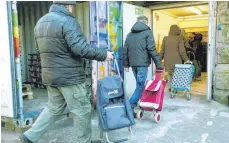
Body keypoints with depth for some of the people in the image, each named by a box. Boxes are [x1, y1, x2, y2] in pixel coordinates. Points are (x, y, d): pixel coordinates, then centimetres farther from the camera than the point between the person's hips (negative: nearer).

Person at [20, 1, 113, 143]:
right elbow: (80, 48, -24)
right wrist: (103, 54, -13)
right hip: (69, 76, -8)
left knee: (54, 108, 21)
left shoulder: (40, 22, 13)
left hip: (50, 75, 9)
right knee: (82, 110, 6)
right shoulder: (67, 21, -15)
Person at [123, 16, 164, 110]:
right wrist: (158, 64, -8)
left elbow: (125, 50, 14)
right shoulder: (147, 32, -2)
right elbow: (152, 49, -11)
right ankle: (130, 107, -9)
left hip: (133, 64, 7)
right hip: (142, 63, -7)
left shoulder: (130, 34, 16)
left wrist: (126, 64, 19)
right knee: (140, 86, -3)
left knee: (139, 85, 18)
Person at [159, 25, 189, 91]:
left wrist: (159, 59, 16)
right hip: (176, 60, -3)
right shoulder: (179, 38, -6)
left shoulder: (165, 38, 2)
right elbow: (182, 51, -7)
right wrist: (186, 60, 1)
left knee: (169, 74, 14)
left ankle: (169, 87, 18)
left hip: (168, 60, 3)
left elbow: (162, 50, 6)